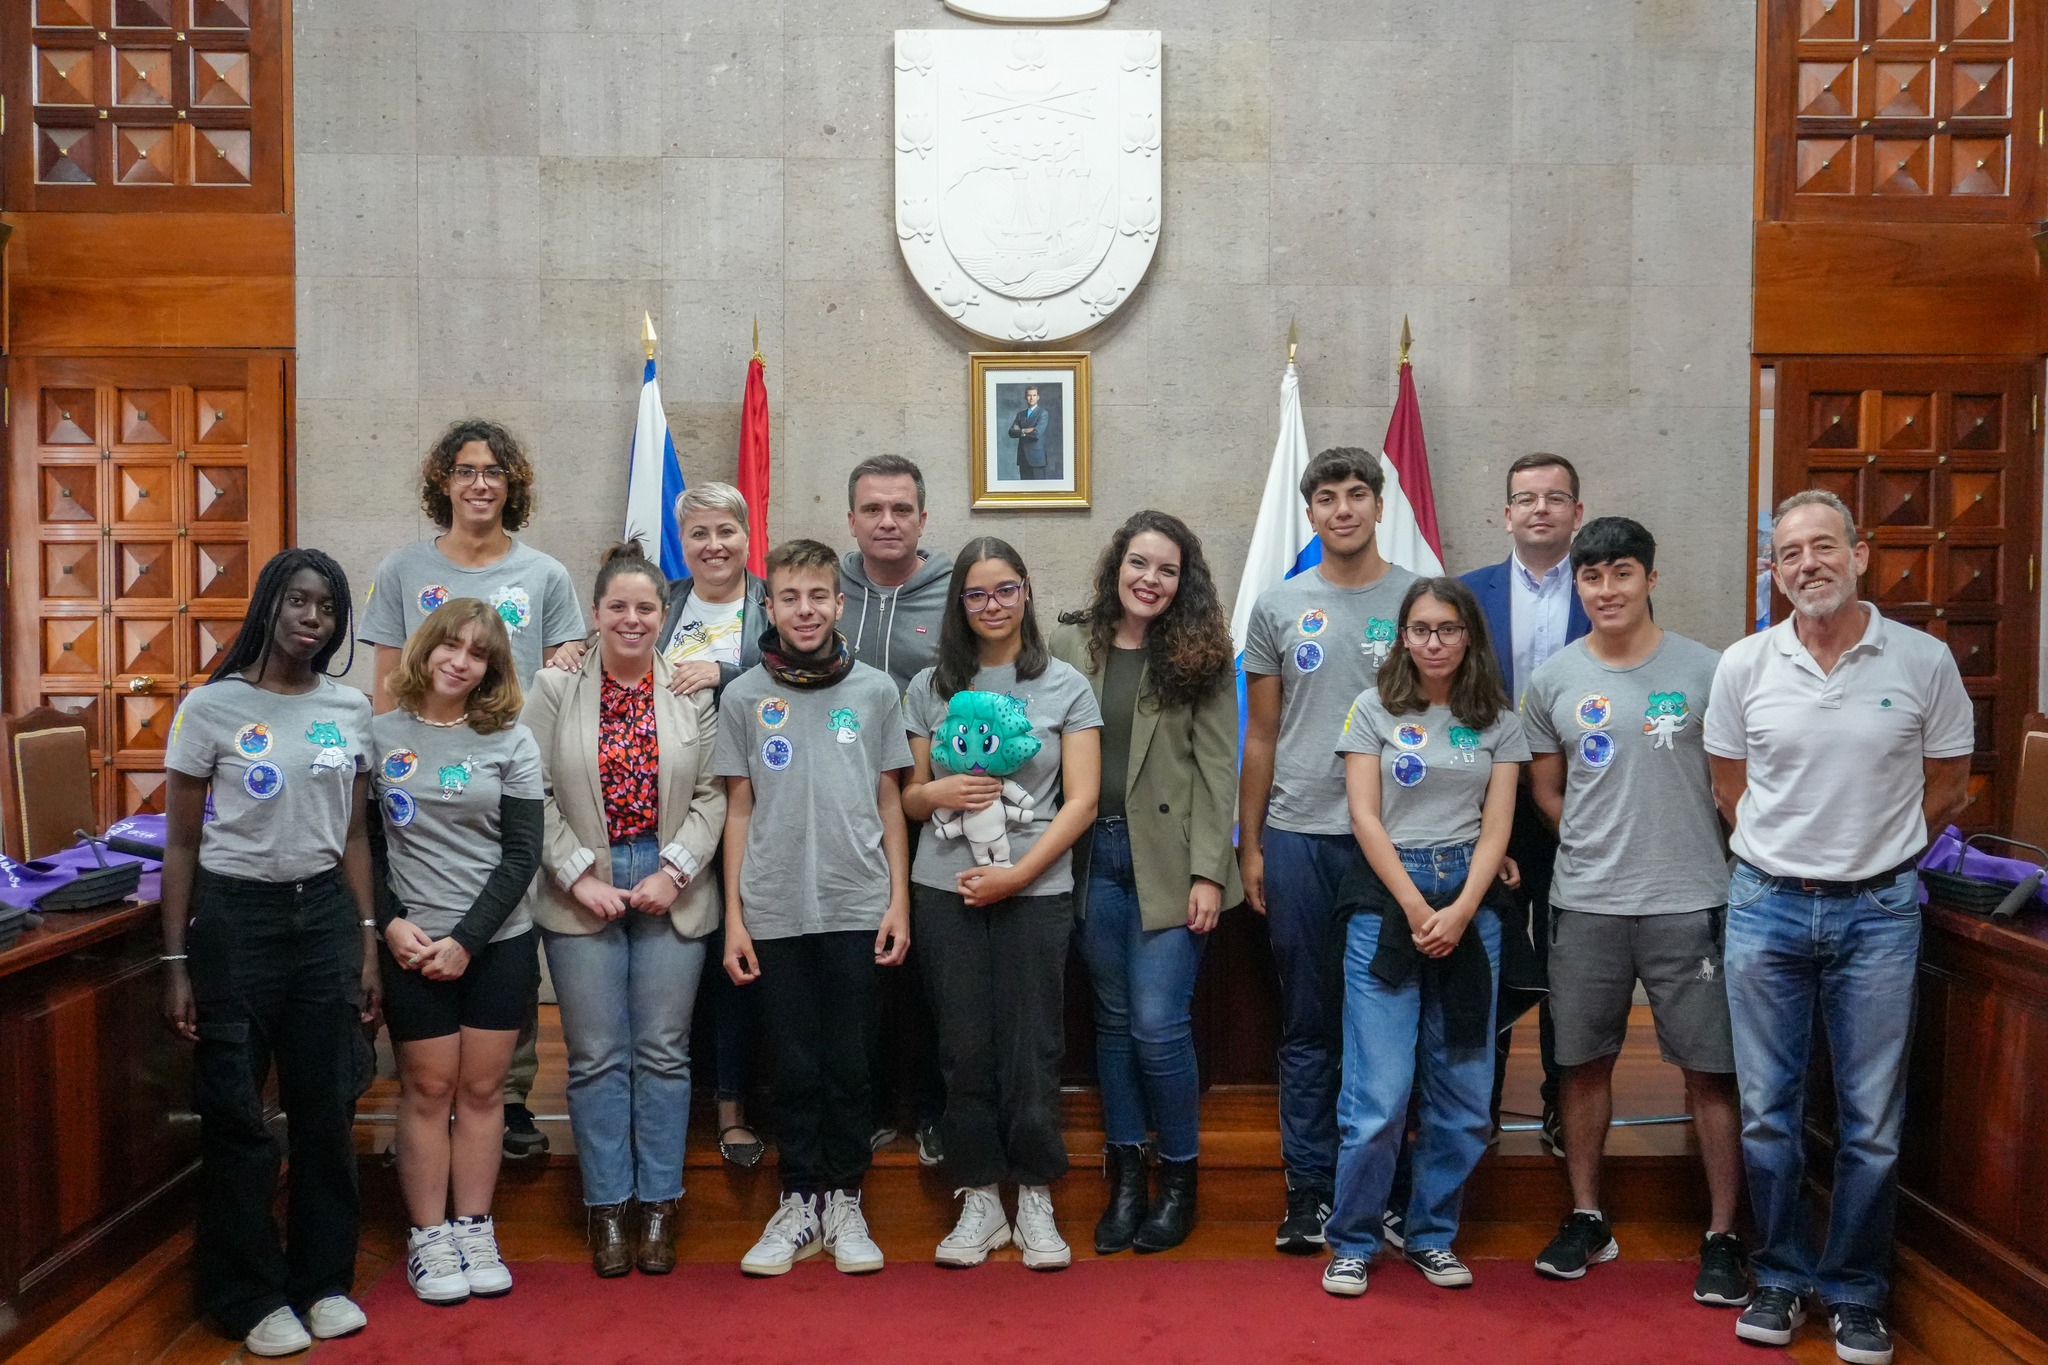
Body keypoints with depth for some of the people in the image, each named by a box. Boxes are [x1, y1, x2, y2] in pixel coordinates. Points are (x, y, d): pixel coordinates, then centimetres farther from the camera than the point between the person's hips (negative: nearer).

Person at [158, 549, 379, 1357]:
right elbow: (181, 844, -2)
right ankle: (250, 1296, 20)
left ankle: (324, 1278, 25)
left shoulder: (350, 710, 4)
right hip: (235, 915, -3)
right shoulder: (211, 707, -6)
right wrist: (176, 963, -4)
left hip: (325, 912, 3)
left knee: (327, 1105, 9)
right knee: (235, 1111, 5)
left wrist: (368, 944, 8)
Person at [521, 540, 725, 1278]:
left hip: (671, 890, 1)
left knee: (664, 1051, 6)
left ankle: (658, 1207, 18)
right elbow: (536, 794, -2)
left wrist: (677, 869, -10)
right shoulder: (555, 687, 1)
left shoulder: (693, 690, 3)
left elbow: (712, 794, 1)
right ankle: (607, 1208, 17)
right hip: (582, 892, -1)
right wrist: (579, 876, -9)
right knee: (597, 1056, 5)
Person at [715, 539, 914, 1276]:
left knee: (849, 1065, 6)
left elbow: (889, 801, 7)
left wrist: (898, 903, 1)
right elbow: (738, 810, 6)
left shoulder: (875, 690, 4)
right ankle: (800, 1203, 21)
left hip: (858, 908, 0)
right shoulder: (745, 697, 4)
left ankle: (845, 1202, 20)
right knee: (795, 1067, 7)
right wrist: (734, 918, 2)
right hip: (775, 911, 0)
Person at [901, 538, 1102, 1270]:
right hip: (945, 888, 2)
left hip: (1035, 889, -2)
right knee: (965, 1046, 4)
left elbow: (1081, 801, -2)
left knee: (1031, 1047, 0)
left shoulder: (1066, 686, 3)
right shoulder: (930, 687, 10)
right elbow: (907, 796, 14)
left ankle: (1035, 1202, 16)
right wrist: (937, 792, -10)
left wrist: (1017, 874, -11)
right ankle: (980, 1201, 17)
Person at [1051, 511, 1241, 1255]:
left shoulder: (1203, 656, 0)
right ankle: (1126, 1177, 24)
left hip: (1167, 858, -3)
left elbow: (1217, 768, -4)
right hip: (1093, 856, 3)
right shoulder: (1070, 646, 6)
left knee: (1158, 1024, -6)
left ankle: (1179, 1178, 15)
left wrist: (1209, 872, -10)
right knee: (1114, 1019, 11)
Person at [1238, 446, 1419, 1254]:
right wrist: (1249, 846, 7)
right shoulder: (1278, 607, 9)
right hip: (1298, 836, 1)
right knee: (1308, 1024, 7)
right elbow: (1260, 737, 11)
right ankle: (1309, 1188, 16)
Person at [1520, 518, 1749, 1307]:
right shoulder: (1553, 680, 4)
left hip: (1689, 901, -2)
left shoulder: (1705, 671, -3)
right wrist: (1599, 844, 5)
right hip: (1585, 905, 2)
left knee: (1709, 1069, 3)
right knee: (1584, 1062, 11)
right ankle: (1586, 1219, 26)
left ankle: (1722, 1235, 16)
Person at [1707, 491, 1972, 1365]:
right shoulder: (1744, 665, 0)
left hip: (1879, 910, -1)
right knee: (1768, 1112, 8)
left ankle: (1855, 1293, 22)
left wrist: (1872, 854, 6)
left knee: (1873, 1122, 6)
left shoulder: (1924, 661, -3)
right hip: (1767, 907, 1)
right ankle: (1780, 1279, 24)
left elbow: (1948, 789, 6)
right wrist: (1788, 859, 6)